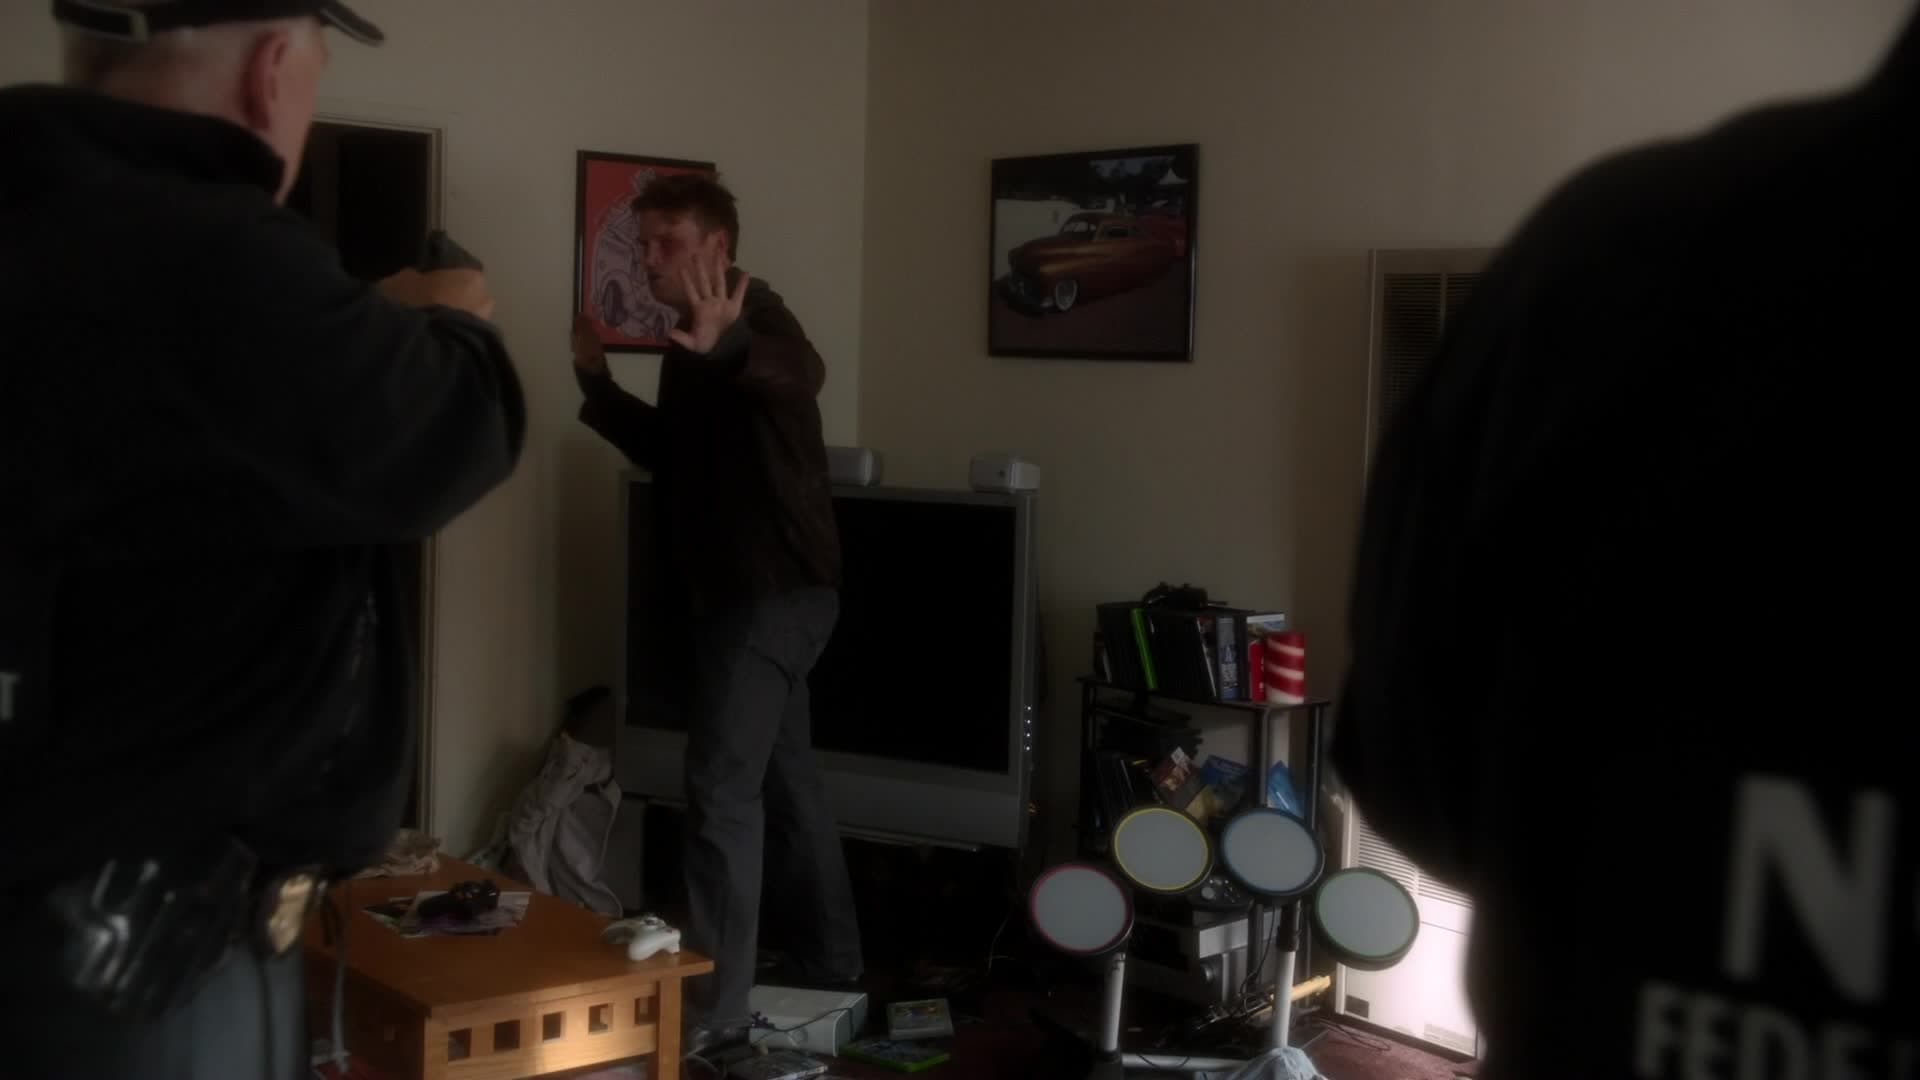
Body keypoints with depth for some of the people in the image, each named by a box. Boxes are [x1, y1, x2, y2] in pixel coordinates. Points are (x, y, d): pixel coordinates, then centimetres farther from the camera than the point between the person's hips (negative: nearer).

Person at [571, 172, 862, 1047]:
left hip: (776, 589, -10)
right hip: (742, 590, 10)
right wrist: (598, 386, 10)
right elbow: (674, 454, 22)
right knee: (784, 775, 18)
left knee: (721, 786, -10)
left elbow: (802, 373, -39)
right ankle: (831, 959, 31)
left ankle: (714, 1004, -5)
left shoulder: (754, 317, -15)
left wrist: (725, 347, -60)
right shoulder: (695, 343, 14)